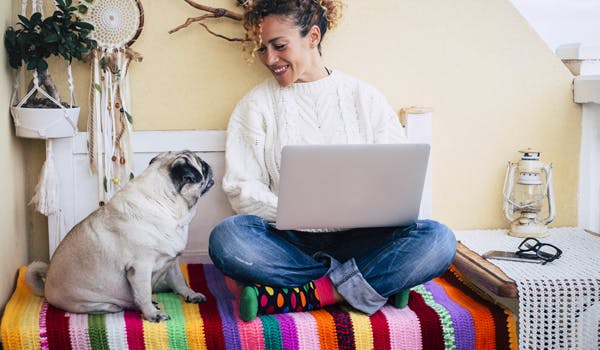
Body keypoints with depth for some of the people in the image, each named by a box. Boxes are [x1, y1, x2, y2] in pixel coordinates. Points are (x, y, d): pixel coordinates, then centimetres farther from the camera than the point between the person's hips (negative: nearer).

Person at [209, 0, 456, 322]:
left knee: (438, 238, -25)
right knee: (226, 238, -32)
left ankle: (304, 294, -26)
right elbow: (241, 189, 0)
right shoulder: (257, 105, 9)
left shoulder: (366, 98, 11)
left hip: (359, 240, 1)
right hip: (290, 240, 0)